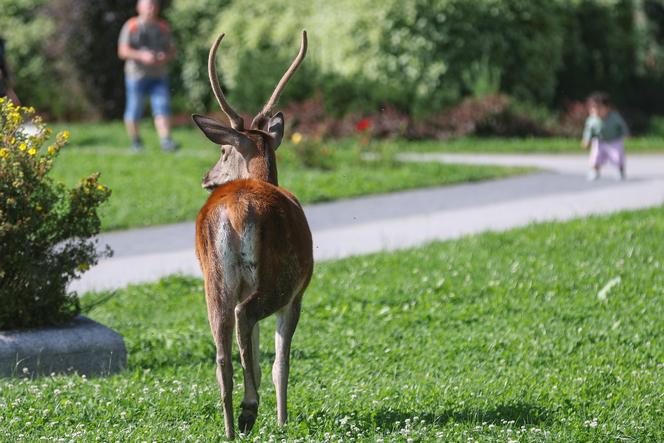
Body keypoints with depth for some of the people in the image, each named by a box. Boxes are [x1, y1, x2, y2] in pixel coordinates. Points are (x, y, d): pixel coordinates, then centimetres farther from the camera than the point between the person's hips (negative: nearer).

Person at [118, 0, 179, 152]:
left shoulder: (163, 27, 11)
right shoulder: (131, 26, -2)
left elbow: (172, 51, 15)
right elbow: (122, 51, -9)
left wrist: (165, 56, -9)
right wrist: (141, 55, -24)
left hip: (158, 76, 3)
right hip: (136, 75, -3)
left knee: (162, 108, -13)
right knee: (134, 111, 2)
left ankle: (166, 141, -21)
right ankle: (135, 141, 23)